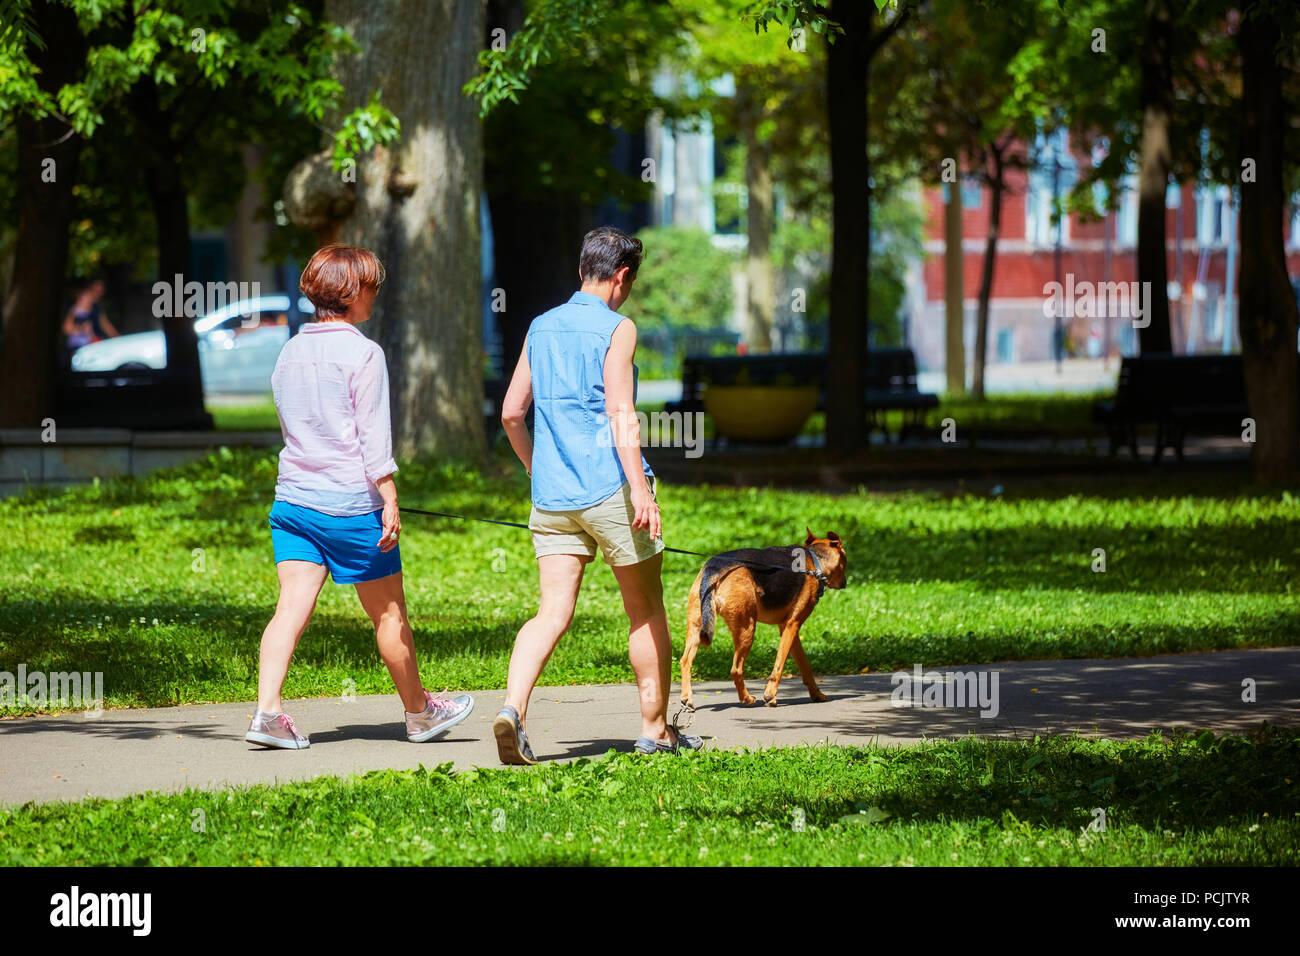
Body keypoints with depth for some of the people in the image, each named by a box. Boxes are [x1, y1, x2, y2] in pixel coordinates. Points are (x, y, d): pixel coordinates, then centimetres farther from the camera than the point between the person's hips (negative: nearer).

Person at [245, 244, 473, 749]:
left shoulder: (291, 351, 11)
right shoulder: (363, 353, -10)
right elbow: (373, 435, -14)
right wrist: (390, 500, -12)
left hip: (292, 497, 6)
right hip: (351, 502, -6)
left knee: (292, 607, -3)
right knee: (389, 613, 9)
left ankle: (267, 712, -18)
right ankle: (419, 712, 24)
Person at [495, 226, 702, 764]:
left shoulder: (541, 328, 13)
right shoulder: (616, 329, -6)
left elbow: (511, 412, 16)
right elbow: (620, 413, -16)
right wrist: (640, 488, -20)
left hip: (551, 495, 5)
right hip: (610, 491, -5)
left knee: (553, 613, -2)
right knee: (646, 612, 10)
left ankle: (513, 706, -24)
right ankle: (655, 728, 16)